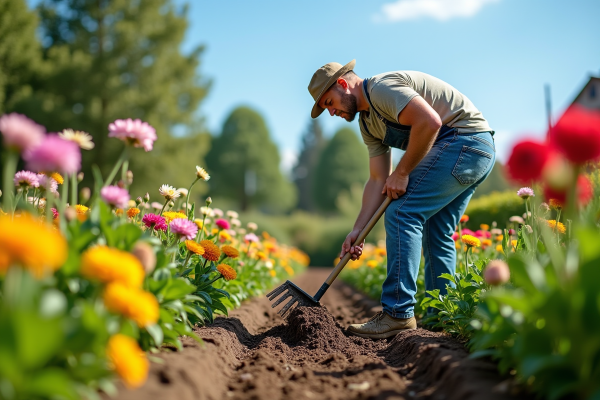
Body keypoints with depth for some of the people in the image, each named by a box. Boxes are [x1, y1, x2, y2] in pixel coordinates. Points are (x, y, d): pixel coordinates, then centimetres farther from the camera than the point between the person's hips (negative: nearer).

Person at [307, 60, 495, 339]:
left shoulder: (382, 88, -13)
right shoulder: (368, 123, 16)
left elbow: (430, 122, -26)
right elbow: (378, 181, 13)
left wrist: (402, 172, -16)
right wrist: (357, 230, 6)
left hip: (463, 139, -11)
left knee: (402, 214, -15)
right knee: (436, 232, 14)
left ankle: (398, 313, -14)